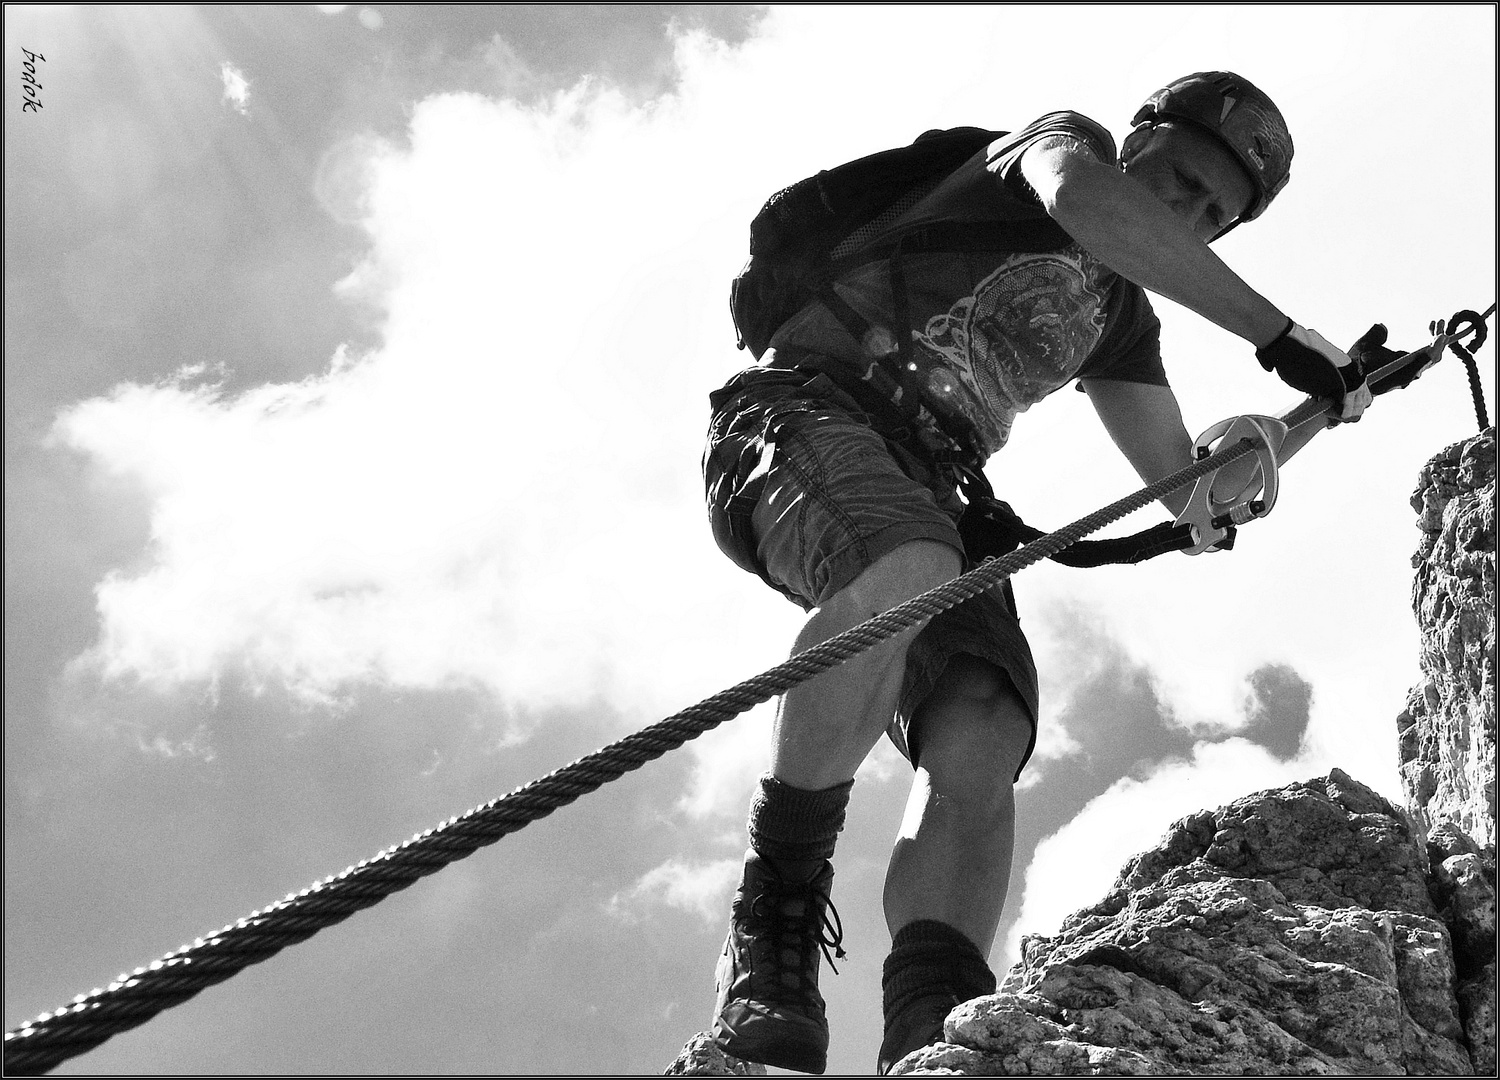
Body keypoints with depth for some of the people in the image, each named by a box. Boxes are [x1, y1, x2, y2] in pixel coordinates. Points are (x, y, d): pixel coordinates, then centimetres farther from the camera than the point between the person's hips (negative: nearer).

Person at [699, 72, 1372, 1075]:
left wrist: (1308, 414, 11)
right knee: (912, 572, -40)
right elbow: (1086, 203, -20)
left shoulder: (1122, 318, 27)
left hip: (930, 488, 7)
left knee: (981, 750, -21)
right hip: (812, 408, -7)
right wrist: (1277, 332, -21)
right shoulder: (1064, 139, 8)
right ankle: (777, 907, -28)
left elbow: (1189, 493, 26)